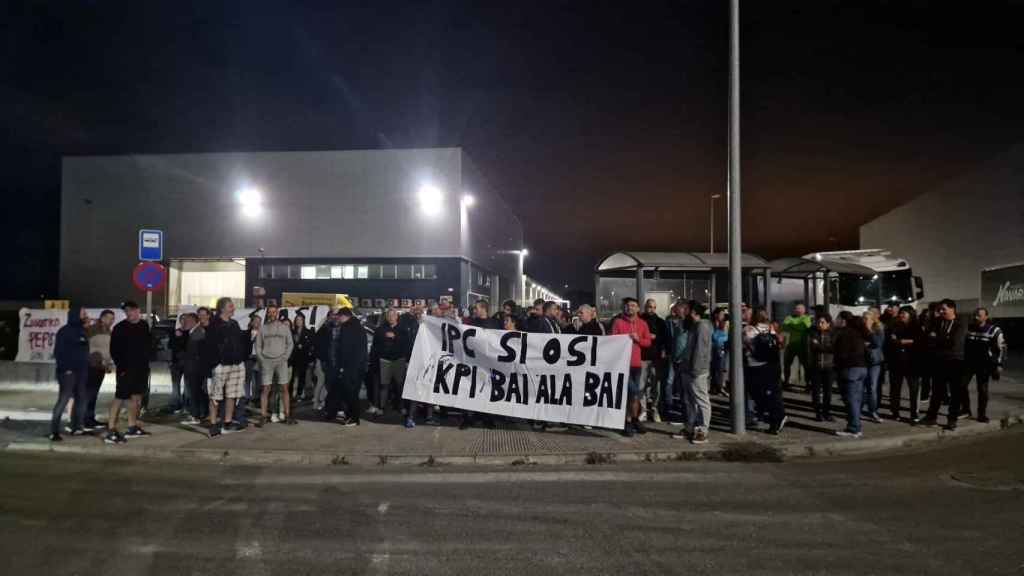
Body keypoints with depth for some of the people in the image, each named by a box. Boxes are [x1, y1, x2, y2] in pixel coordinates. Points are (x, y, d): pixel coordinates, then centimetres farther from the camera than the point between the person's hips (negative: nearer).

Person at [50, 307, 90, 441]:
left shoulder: (82, 331, 15)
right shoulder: (64, 331, -8)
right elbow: (58, 352, -12)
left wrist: (85, 368, 14)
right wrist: (65, 368, -18)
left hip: (81, 372, 8)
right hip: (68, 372, -8)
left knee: (81, 399, 11)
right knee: (63, 400, -11)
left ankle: (77, 427, 21)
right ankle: (54, 431, -7)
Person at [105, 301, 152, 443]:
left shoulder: (144, 326, 8)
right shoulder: (120, 328, -7)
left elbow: (149, 343, 18)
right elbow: (114, 350, -8)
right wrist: (121, 366, -15)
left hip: (141, 367, 6)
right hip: (126, 368, -6)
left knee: (136, 397, 13)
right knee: (120, 398, -9)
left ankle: (132, 427, 23)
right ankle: (111, 431, -8)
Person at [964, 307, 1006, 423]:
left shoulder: (994, 330, -7)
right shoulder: (968, 329, 2)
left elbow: (1002, 348, -5)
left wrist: (999, 365, -11)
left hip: (984, 364, -3)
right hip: (969, 362, 3)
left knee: (983, 390, 2)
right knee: (961, 385, -4)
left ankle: (982, 414, 13)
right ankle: (965, 409, 13)